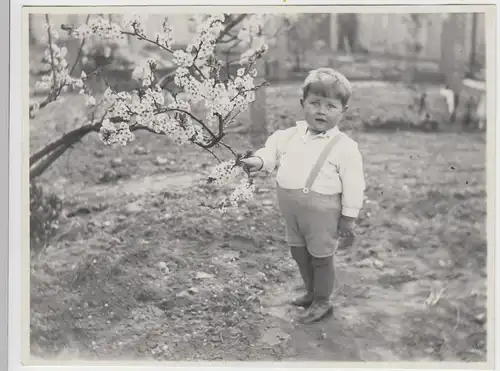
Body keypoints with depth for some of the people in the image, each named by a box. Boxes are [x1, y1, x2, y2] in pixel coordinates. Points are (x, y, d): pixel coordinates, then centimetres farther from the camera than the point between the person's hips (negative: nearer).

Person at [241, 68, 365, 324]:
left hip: (322, 212, -6)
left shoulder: (345, 147, -15)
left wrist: (348, 217, -12)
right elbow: (273, 150, 8)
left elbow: (353, 185, -13)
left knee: (321, 257, 8)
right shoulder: (292, 135, 2)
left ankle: (322, 302, 26)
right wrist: (259, 161, -14)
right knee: (299, 253, 20)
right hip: (292, 209, 7)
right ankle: (312, 293, 41)